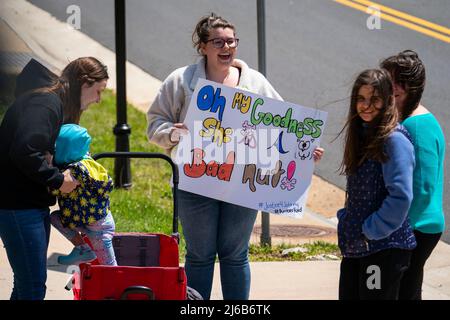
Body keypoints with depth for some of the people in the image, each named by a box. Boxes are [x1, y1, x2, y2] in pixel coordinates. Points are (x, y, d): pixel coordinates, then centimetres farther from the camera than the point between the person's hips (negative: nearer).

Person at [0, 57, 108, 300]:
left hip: (34, 205, 11)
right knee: (32, 286, -10)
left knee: (31, 282, 14)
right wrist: (58, 180, -19)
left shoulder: (55, 103, 16)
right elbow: (25, 152, -30)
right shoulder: (44, 103, -17)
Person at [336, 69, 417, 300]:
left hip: (384, 248, -8)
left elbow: (401, 196, -23)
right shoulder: (362, 134, 12)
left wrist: (371, 230, -16)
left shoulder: (394, 139, -15)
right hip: (355, 246, 8)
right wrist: (347, 221, 10)